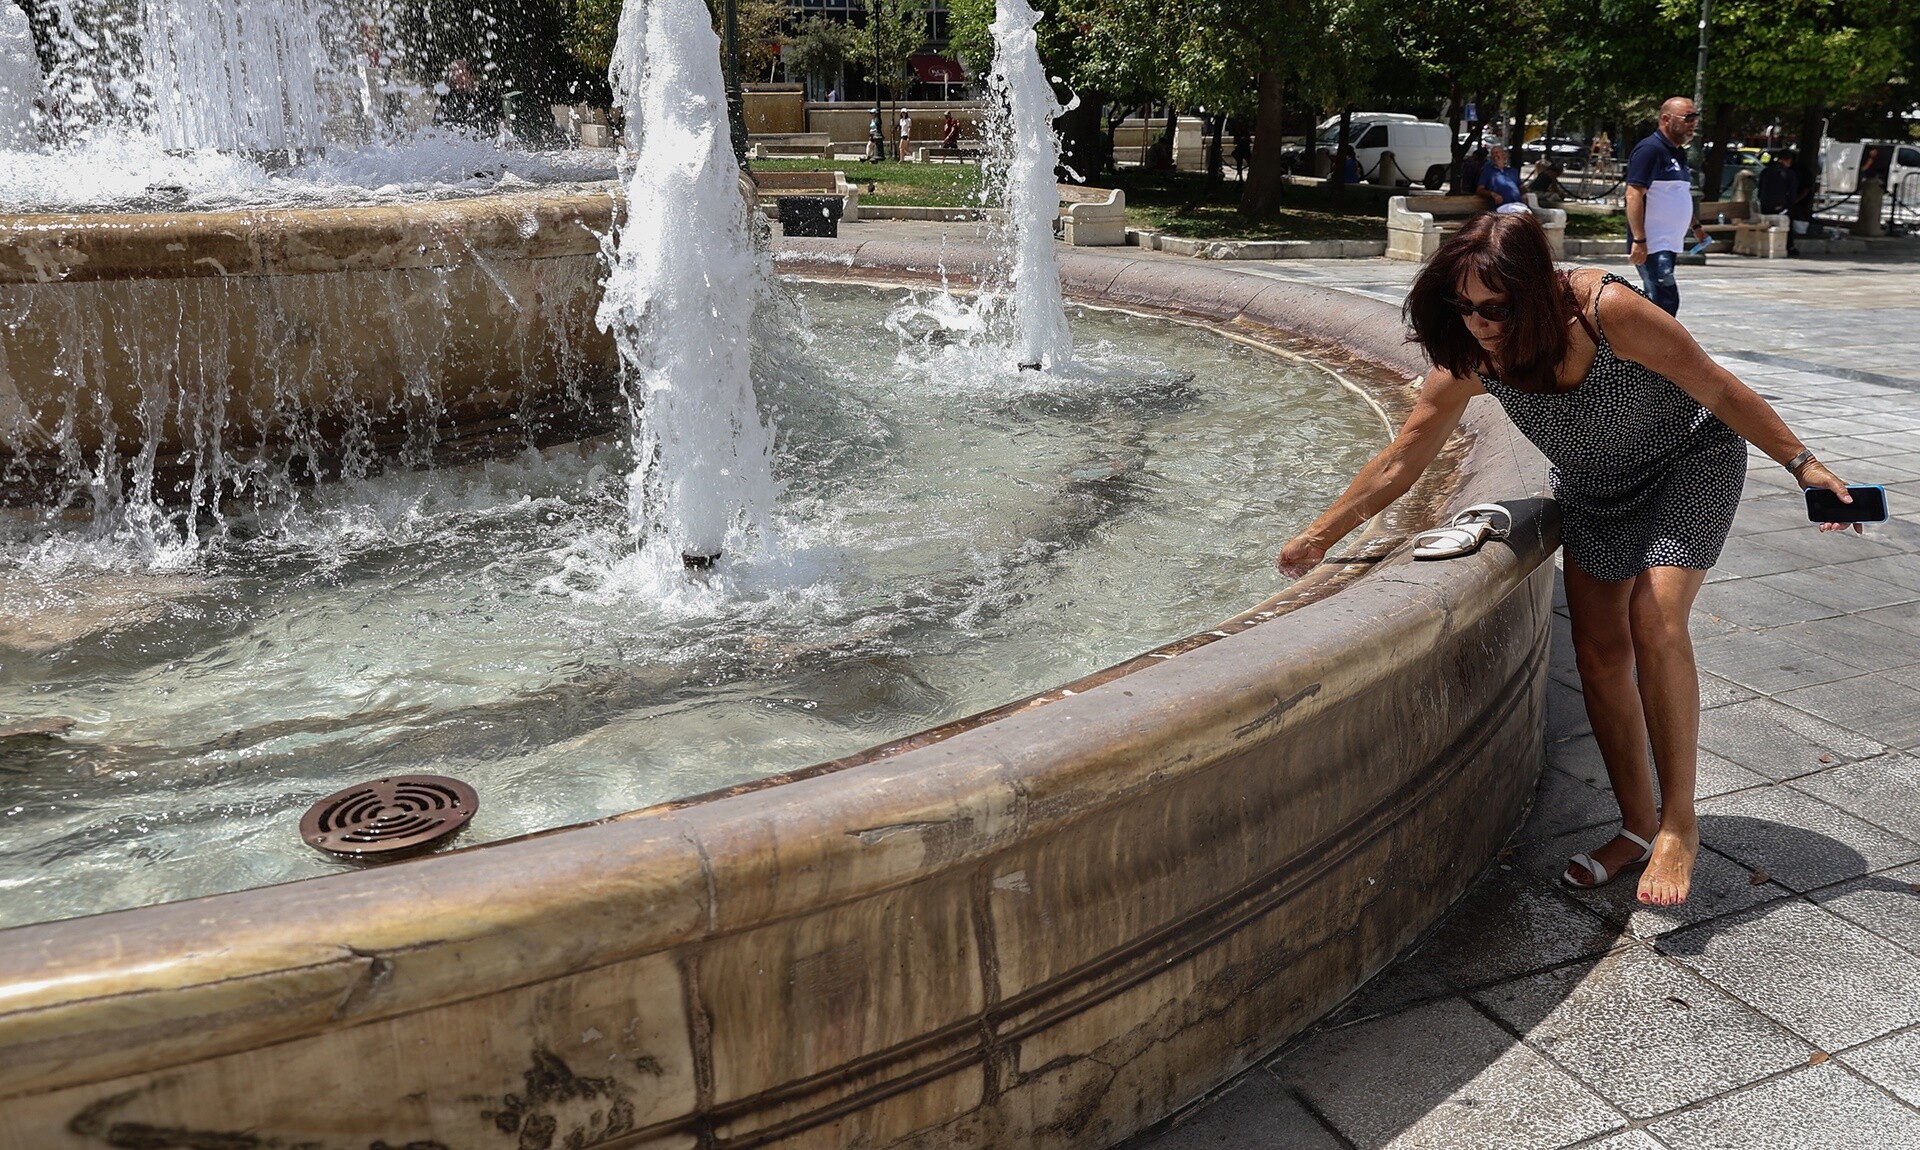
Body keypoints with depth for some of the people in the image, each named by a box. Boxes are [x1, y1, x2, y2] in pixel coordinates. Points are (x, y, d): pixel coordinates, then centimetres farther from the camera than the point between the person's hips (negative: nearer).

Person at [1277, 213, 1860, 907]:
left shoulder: (1607, 310, -34)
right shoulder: (1468, 361, -21)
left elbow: (1716, 388, -21)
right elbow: (1400, 463, -12)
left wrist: (1801, 464, -15)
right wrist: (1319, 536, -14)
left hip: (1690, 459, -4)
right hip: (1594, 490, 5)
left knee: (1655, 623, -21)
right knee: (1598, 652, 0)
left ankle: (1679, 824, -7)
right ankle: (1638, 825, 15)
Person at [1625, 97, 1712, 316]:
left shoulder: (1678, 153, 18)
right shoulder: (1650, 149, -12)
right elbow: (1634, 195, -20)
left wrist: (1695, 226, 26)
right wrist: (1639, 240, -25)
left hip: (1668, 244, 10)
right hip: (1652, 245, -10)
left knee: (1656, 304, 12)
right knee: (1666, 301, -15)